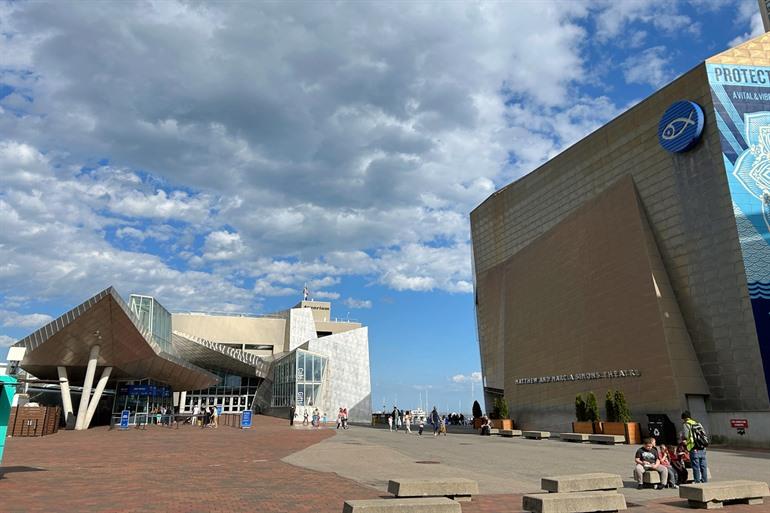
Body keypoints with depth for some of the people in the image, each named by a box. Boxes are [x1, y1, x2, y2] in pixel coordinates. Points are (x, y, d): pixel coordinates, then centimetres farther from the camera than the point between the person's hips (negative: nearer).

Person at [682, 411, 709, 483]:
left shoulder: (686, 424, -6)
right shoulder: (697, 423, 15)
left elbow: (685, 436, -15)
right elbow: (704, 433, 16)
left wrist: (683, 439, 6)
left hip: (694, 449, -6)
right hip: (702, 448, 6)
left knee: (696, 467, -1)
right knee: (703, 466, 13)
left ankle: (697, 482, 0)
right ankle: (705, 481, 19)